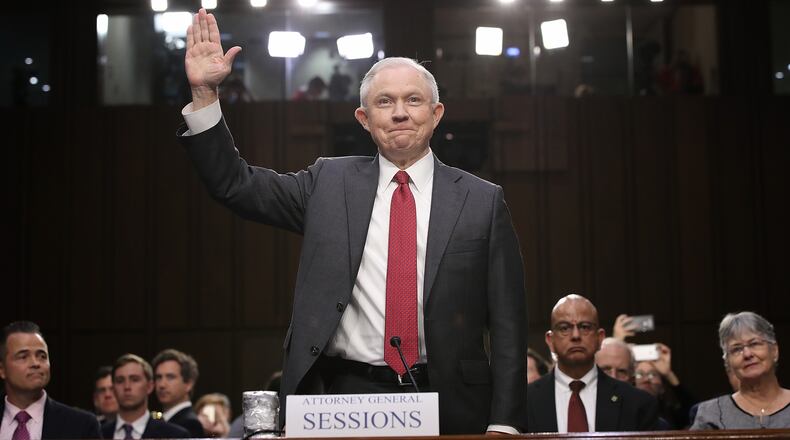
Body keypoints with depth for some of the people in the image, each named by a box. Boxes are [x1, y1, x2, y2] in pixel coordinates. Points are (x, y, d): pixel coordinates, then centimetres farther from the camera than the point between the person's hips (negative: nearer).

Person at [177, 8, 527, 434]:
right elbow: (234, 184, 7)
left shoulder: (482, 200, 3)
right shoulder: (330, 184, 8)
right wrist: (204, 93, -4)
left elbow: (507, 320, 1)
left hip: (447, 406, -1)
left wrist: (504, 423, -5)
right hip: (346, 399, 1)